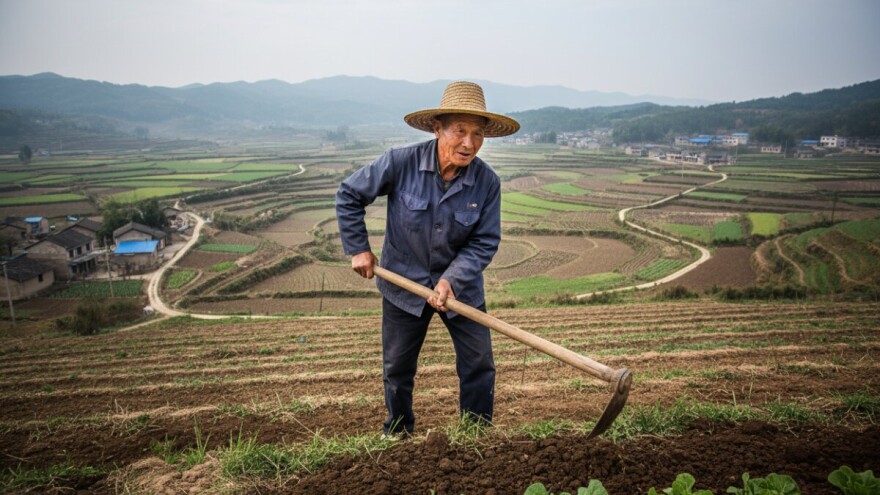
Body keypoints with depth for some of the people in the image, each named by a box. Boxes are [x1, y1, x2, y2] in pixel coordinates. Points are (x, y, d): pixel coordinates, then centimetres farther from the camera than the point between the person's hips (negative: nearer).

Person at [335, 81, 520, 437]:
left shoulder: (487, 182, -16)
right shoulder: (400, 163, -21)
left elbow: (484, 243, -11)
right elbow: (348, 196, -8)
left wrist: (452, 280, -25)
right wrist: (358, 249, -8)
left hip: (461, 287, 1)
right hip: (404, 284, -1)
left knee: (479, 364, 5)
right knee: (397, 368, 14)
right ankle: (397, 435, 39)